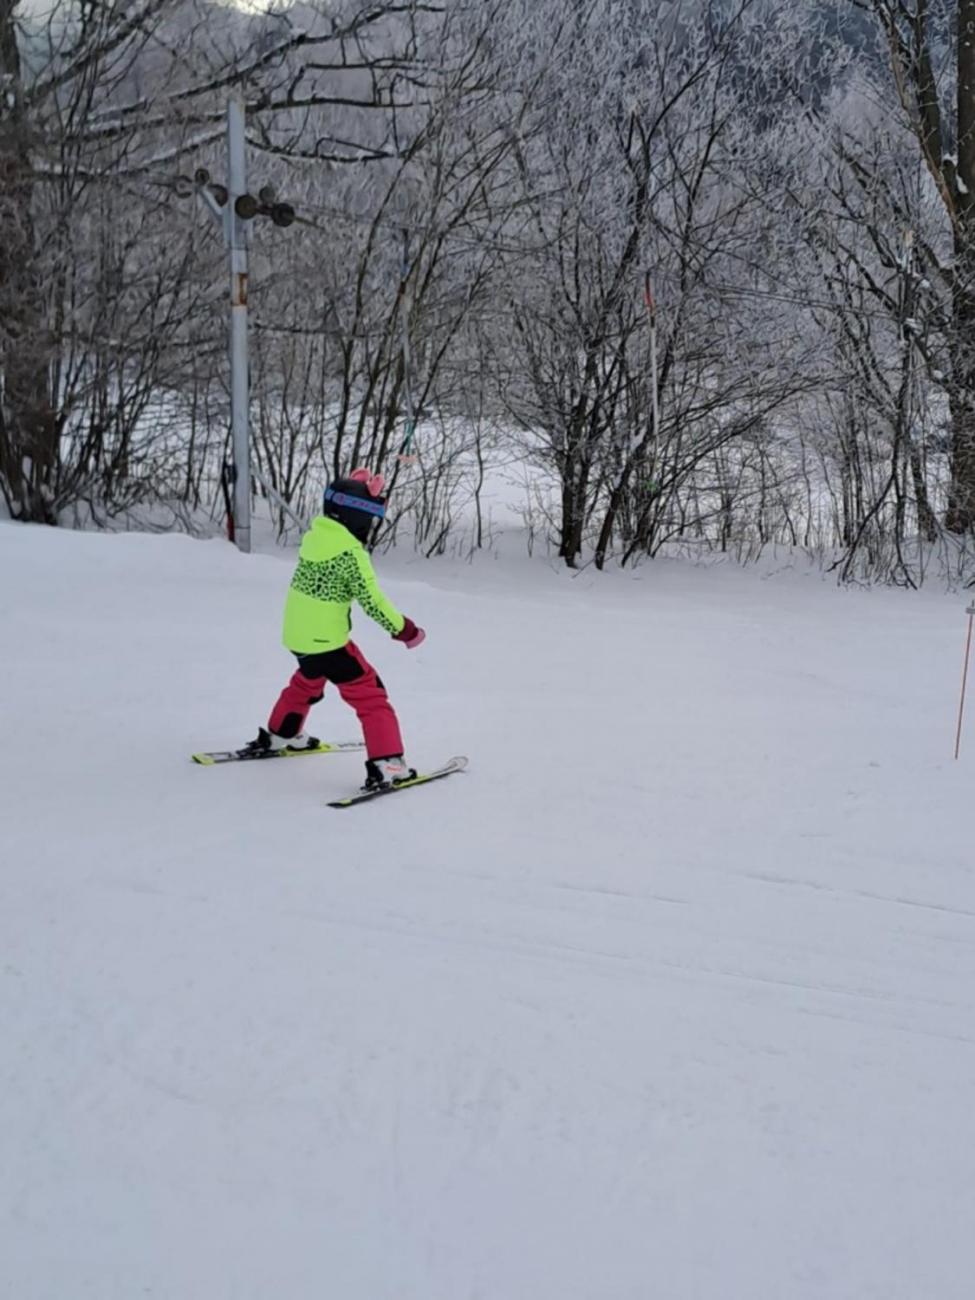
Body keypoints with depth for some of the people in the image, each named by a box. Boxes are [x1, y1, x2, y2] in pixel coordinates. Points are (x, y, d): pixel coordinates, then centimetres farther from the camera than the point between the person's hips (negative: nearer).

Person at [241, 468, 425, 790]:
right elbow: (372, 601, -19)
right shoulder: (350, 552, -20)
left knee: (307, 681, 34)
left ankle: (279, 735, 51)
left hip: (296, 634, 8)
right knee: (370, 695, -2)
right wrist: (404, 629, -9)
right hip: (326, 640, -8)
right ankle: (386, 765, -9)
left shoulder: (314, 536, 2)